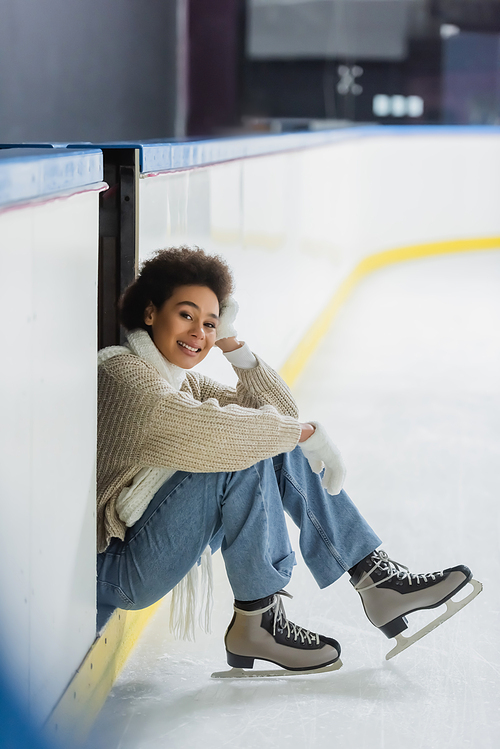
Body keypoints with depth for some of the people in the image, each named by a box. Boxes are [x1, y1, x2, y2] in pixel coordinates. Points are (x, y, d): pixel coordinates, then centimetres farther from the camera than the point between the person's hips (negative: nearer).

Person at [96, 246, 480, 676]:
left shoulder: (182, 381, 12)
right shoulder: (123, 372, -17)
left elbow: (279, 412, 9)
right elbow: (202, 428, -32)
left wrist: (231, 343, -1)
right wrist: (304, 432, -24)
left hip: (158, 550, 9)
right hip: (117, 571, -9)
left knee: (278, 442, 3)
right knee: (246, 452, -24)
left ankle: (376, 577, 3)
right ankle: (256, 622, -16)